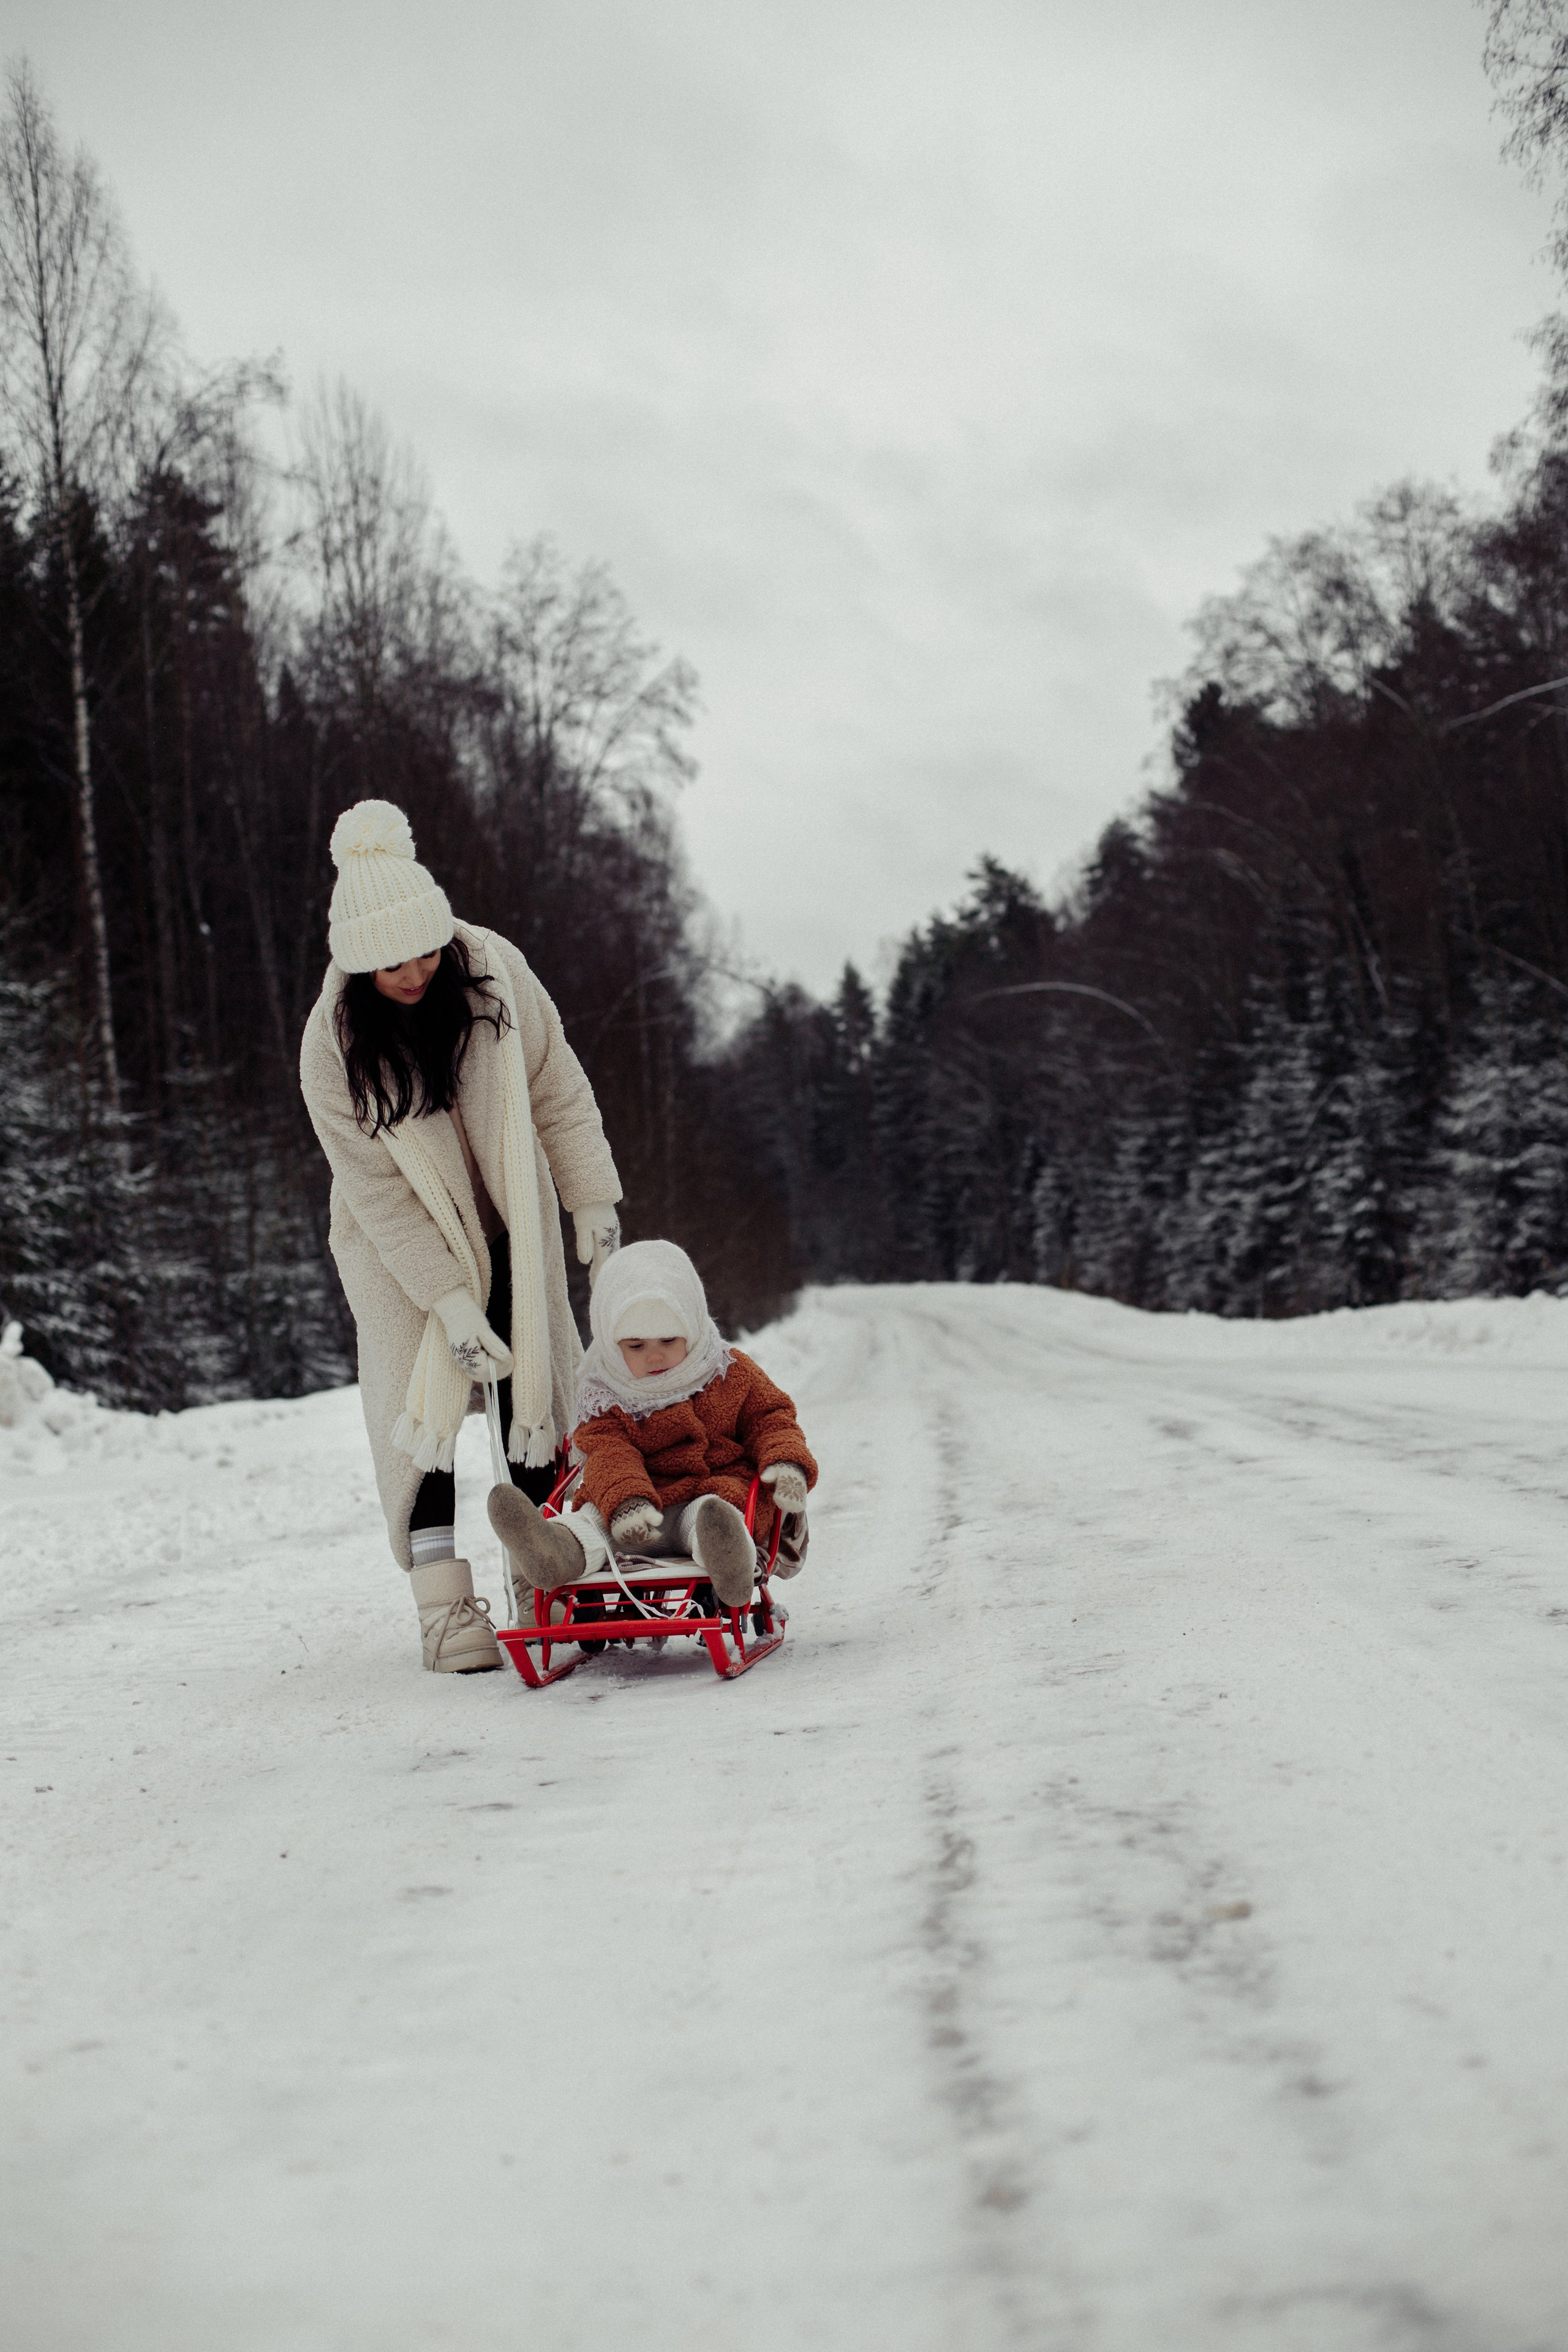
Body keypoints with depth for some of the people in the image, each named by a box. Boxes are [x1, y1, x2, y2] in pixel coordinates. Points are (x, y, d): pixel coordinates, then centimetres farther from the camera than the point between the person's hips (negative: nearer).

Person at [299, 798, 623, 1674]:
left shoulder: (492, 968, -16)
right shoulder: (334, 1041, -23)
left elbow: (556, 1087, -3)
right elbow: (377, 1187, -21)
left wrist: (594, 1201, -3)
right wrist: (450, 1300, -25)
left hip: (511, 1222, 3)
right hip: (402, 1243, -3)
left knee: (539, 1388, 0)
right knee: (422, 1404, -12)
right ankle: (445, 1605, -10)